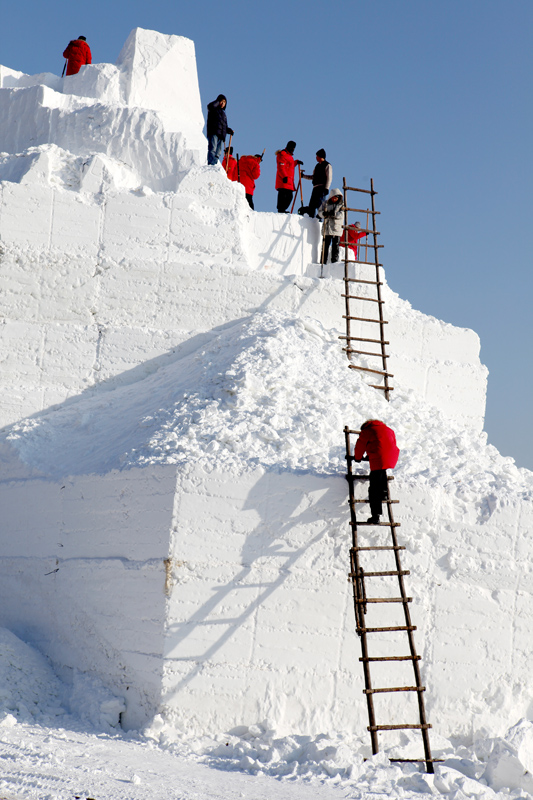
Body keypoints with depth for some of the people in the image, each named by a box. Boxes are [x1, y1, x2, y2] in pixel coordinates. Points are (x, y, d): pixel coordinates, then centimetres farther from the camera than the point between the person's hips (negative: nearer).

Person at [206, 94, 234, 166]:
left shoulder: (223, 113, 31)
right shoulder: (213, 110, 12)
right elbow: (210, 106, -13)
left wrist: (229, 130, 10)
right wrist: (218, 101, 5)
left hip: (221, 136, 7)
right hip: (213, 133, -7)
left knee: (217, 154, -4)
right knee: (212, 149, -23)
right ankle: (210, 164, -35)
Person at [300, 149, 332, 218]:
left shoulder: (327, 165, -2)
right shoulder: (318, 165, 22)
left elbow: (329, 178, -10)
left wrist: (326, 188, -18)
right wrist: (303, 176, 25)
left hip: (322, 188, -8)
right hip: (315, 187, 8)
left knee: (319, 204, -16)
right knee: (312, 205, 2)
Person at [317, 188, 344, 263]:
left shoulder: (341, 205, 8)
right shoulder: (325, 203, 14)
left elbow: (341, 215, -5)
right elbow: (320, 211, 7)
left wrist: (333, 213, -21)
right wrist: (324, 213, -16)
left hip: (336, 228, -1)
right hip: (327, 228, 1)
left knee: (335, 246, -4)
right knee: (325, 245, -1)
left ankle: (334, 262, -2)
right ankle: (323, 262, 2)